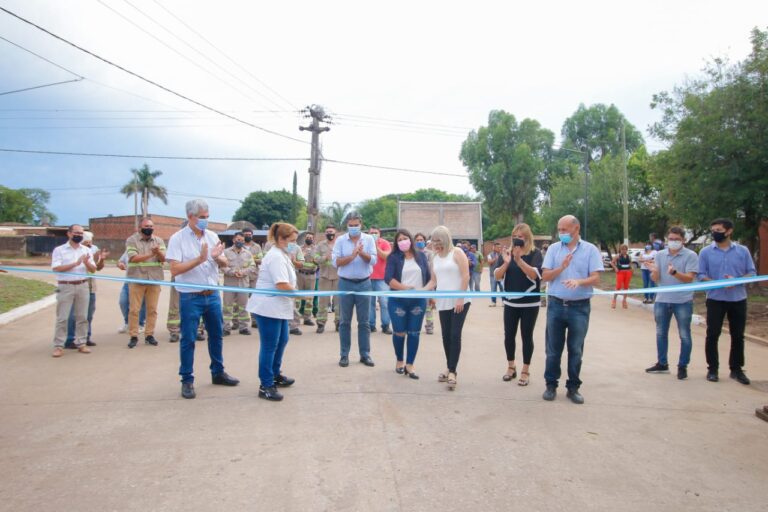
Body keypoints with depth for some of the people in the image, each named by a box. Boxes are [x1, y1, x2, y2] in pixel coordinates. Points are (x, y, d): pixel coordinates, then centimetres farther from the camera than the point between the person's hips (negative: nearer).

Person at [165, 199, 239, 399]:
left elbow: (224, 263, 8)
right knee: (188, 339, 3)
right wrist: (199, 259, -23)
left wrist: (217, 257, -14)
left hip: (213, 295, 5)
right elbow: (174, 270, -17)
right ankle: (187, 380, 15)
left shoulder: (212, 236, 5)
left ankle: (218, 373, 30)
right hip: (190, 297, -5)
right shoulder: (178, 238, -9)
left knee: (216, 335, 15)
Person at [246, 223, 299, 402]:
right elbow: (282, 285, -26)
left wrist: (291, 258, 7)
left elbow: (288, 280, 17)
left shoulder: (282, 255, 14)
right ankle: (266, 386, 4)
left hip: (278, 307, 11)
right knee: (269, 346, -4)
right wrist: (298, 293, -11)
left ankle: (275, 375, 35)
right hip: (268, 307, -11)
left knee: (282, 341, 20)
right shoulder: (276, 256, -19)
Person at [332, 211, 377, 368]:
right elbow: (336, 262, -8)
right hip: (345, 284, 0)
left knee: (364, 321, 6)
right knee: (345, 321, 6)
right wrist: (352, 256, -19)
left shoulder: (369, 239, 1)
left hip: (364, 284, 1)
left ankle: (365, 354, 14)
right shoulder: (340, 240, 0)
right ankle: (344, 355, 14)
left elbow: (373, 260, -7)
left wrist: (362, 253, -24)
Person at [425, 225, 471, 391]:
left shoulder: (457, 253, -5)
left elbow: (465, 276, -11)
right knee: (446, 336, 8)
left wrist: (460, 299, -17)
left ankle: (452, 372, -6)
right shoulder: (435, 258, 12)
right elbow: (433, 281, 14)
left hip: (459, 301, -6)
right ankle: (450, 369, 20)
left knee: (455, 335, -9)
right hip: (443, 302, 6)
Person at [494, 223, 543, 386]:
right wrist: (506, 262, -17)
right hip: (510, 302, 3)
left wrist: (519, 260, -26)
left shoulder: (535, 253, -4)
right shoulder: (507, 253, 5)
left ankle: (525, 371, 16)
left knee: (526, 336, 4)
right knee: (509, 335, 7)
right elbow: (497, 276, -1)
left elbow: (535, 274, -19)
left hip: (530, 303, -3)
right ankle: (511, 367, 25)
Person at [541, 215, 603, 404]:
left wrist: (578, 281, -28)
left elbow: (596, 279, -8)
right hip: (556, 305, 1)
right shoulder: (554, 248, 5)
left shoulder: (590, 249, -1)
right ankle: (551, 385, 20)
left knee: (575, 349, 8)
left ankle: (573, 387, 20)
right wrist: (561, 267, -17)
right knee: (553, 349, 8)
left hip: (580, 307, -1)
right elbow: (545, 276, 0)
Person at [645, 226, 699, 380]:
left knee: (684, 335, 4)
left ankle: (682, 366, 15)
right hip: (662, 300, 4)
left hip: (683, 302, -4)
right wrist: (654, 272, -21)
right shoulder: (660, 255, 4)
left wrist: (674, 272, -32)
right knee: (661, 333, 13)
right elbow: (656, 279, 2)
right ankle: (662, 363, 26)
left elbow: (689, 278, -16)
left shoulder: (690, 255, -6)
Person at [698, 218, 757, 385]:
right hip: (715, 299, -1)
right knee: (712, 335, 1)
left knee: (738, 336, 9)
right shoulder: (706, 252, 0)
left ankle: (736, 369, 22)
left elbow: (752, 273, 2)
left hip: (738, 300, 1)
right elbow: (701, 275, -2)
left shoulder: (743, 251, 3)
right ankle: (712, 369, 13)